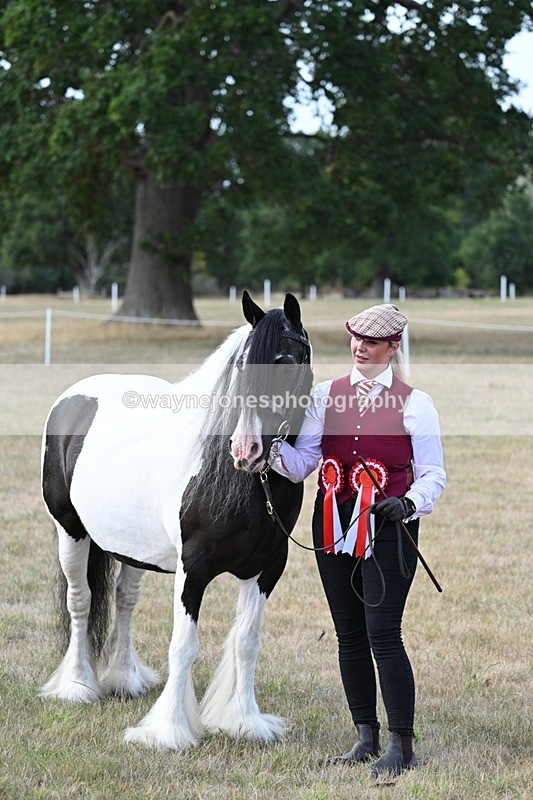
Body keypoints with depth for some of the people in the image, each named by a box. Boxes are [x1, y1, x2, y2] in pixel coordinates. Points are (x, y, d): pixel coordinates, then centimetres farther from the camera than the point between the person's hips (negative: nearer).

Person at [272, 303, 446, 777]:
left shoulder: (413, 404, -2)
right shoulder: (326, 395, 8)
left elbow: (433, 474, -1)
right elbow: (301, 464, 3)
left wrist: (410, 503, -20)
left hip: (387, 527, -4)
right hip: (335, 523, 4)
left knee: (383, 634, -10)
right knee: (349, 635, 9)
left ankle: (402, 745, -3)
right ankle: (366, 738, 20)